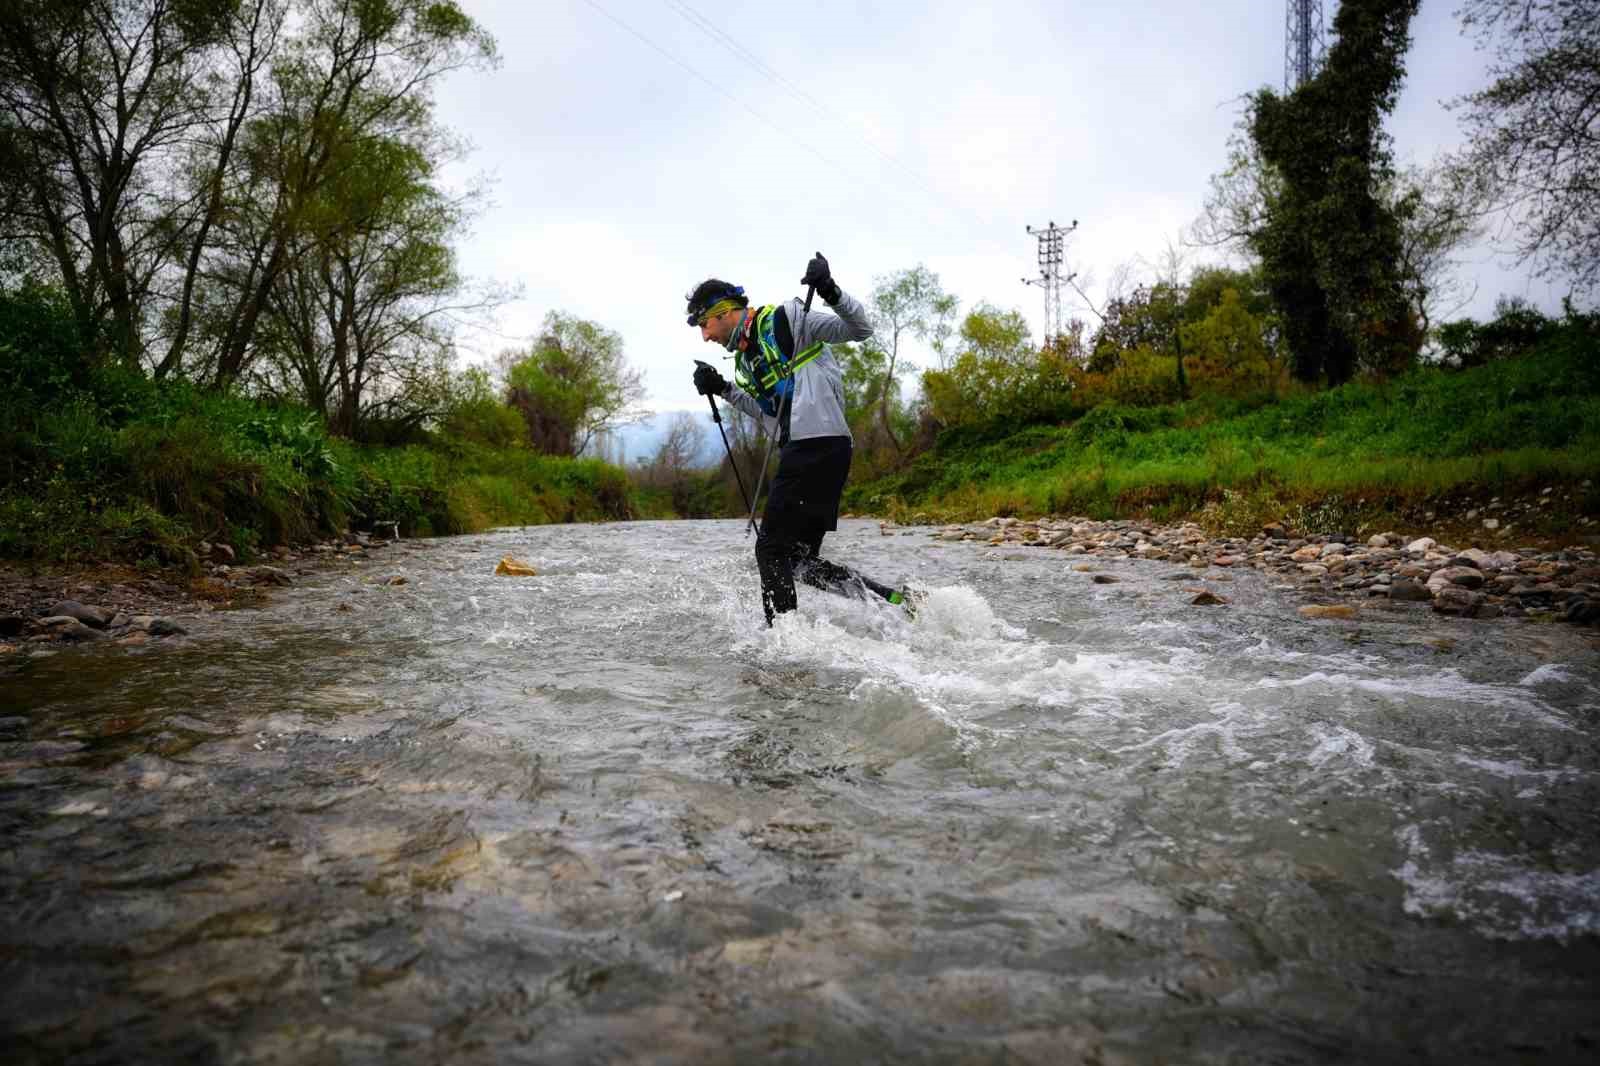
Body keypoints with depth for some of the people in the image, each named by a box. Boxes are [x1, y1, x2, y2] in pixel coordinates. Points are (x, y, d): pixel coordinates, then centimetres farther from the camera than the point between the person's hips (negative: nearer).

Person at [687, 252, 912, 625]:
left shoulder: (786, 318, -2)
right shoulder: (744, 358, 22)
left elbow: (861, 330, -2)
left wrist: (832, 292, -20)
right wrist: (724, 390, 16)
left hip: (819, 445, -9)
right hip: (799, 452, 10)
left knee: (772, 550, -8)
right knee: (801, 559, 9)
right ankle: (895, 601, 12)